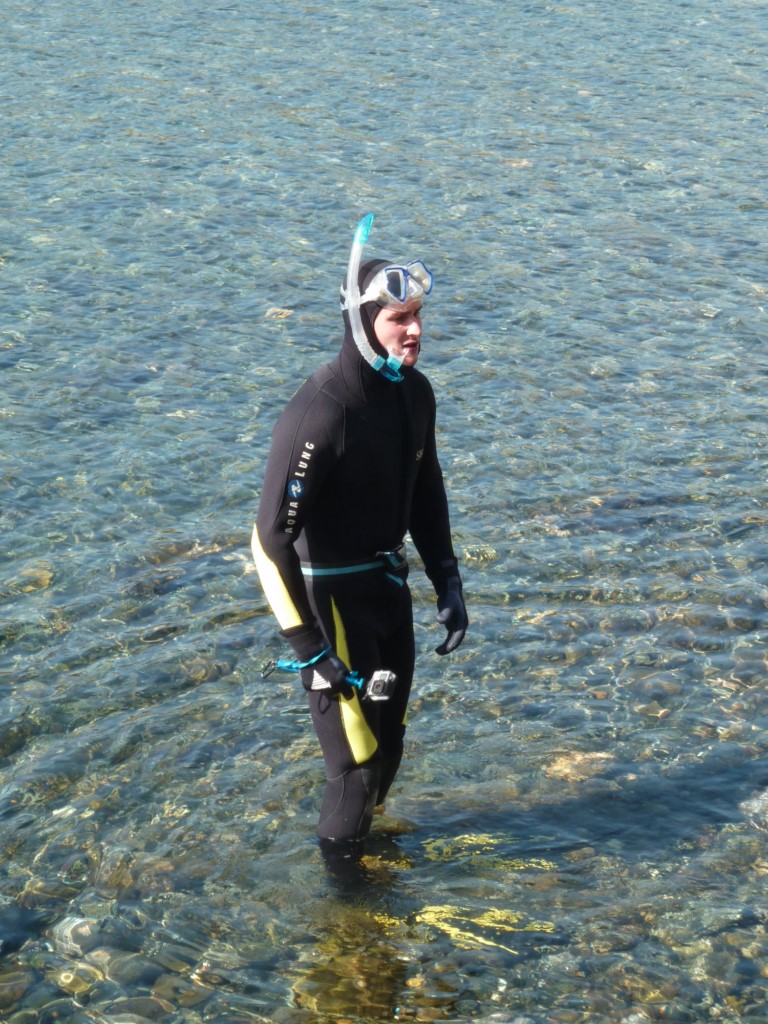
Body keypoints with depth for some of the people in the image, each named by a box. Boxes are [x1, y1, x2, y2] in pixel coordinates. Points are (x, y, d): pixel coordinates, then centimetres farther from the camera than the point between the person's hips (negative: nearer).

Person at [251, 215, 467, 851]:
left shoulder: (414, 393, -2)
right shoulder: (320, 414, -28)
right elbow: (271, 538, -25)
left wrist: (448, 585, 11)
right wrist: (305, 644, -23)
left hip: (389, 584, 8)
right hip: (331, 595, -8)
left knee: (390, 744, 18)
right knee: (358, 758, -1)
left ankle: (366, 840, 42)